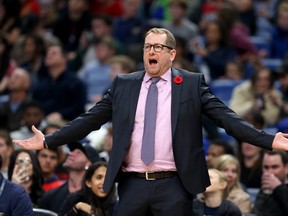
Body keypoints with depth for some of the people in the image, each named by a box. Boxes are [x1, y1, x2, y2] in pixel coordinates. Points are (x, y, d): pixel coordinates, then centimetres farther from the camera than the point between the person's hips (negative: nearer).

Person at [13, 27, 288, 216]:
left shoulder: (192, 83, 4)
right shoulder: (123, 84, 10)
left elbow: (226, 117, -2)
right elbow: (89, 119, 11)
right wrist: (48, 141, 6)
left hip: (174, 186, -2)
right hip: (132, 185, 2)